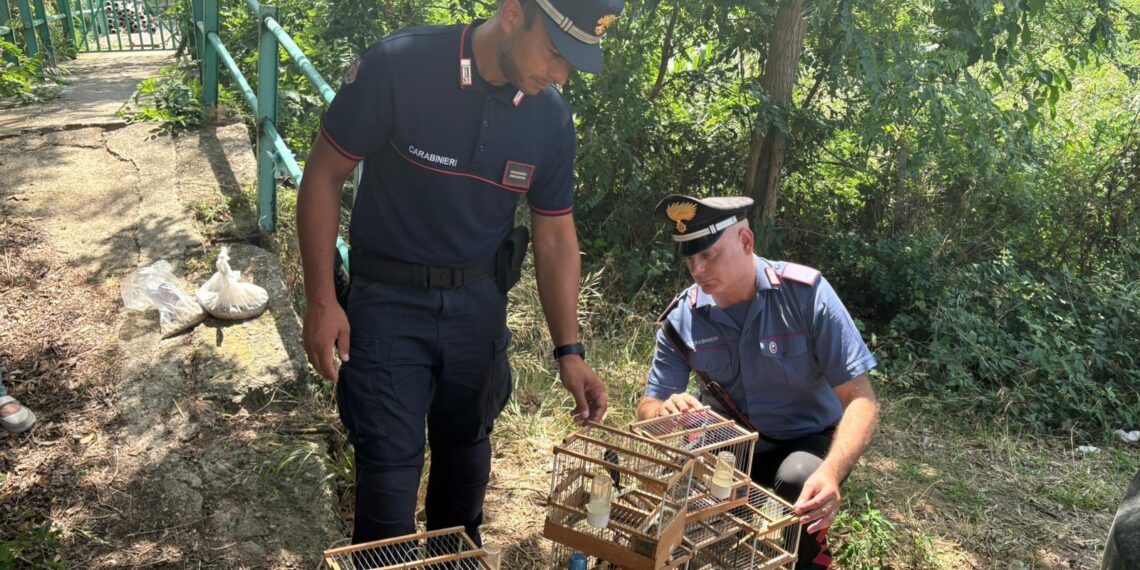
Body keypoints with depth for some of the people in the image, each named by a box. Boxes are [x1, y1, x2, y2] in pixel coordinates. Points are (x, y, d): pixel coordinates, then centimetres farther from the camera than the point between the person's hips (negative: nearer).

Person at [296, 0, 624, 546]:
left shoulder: (551, 117, -9)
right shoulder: (398, 66, -21)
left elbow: (555, 237, 0)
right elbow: (323, 175, -11)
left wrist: (569, 351, -6)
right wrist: (321, 300, -13)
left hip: (478, 301, 4)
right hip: (389, 298, -3)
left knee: (467, 445, 19)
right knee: (391, 464, -1)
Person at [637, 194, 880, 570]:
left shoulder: (806, 294, -20)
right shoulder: (681, 319, -11)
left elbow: (860, 400, -21)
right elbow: (648, 407, -5)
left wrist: (831, 472, -40)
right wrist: (666, 410, -33)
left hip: (806, 441, -3)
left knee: (798, 481, -36)